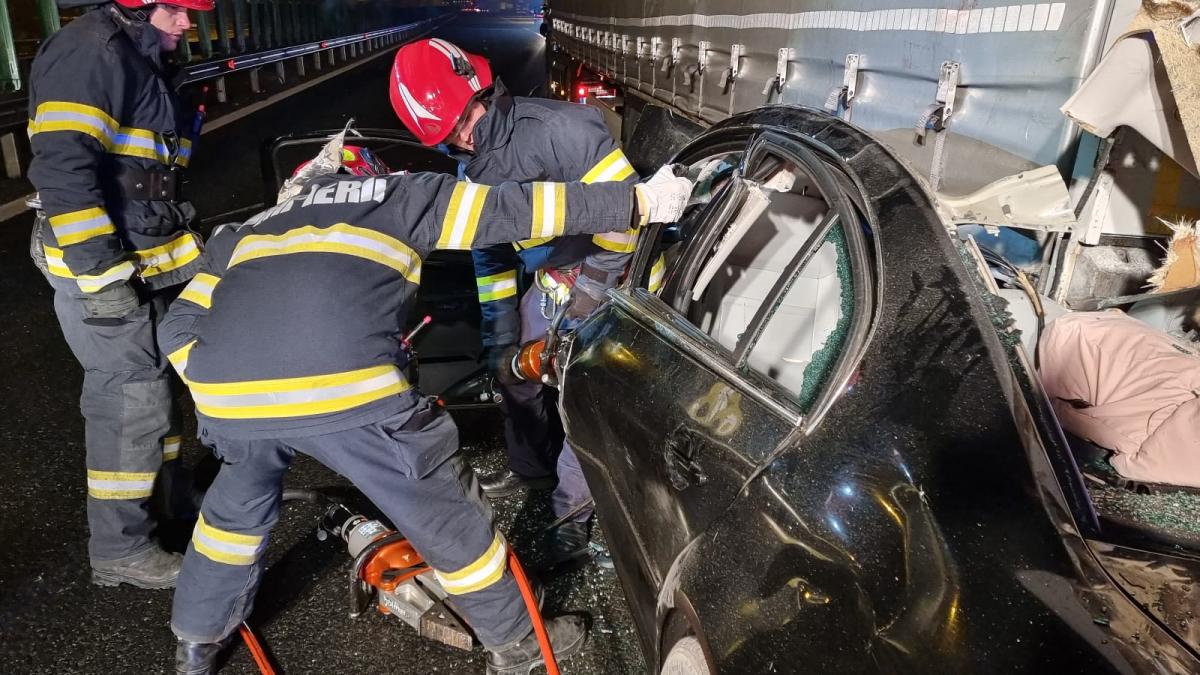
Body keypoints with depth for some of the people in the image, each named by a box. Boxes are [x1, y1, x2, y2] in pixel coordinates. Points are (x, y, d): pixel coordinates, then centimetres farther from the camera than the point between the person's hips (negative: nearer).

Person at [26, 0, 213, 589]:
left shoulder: (139, 59, 18)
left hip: (143, 260, 10)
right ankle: (119, 550, 6)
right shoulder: (89, 51, -15)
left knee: (156, 378, 19)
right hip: (96, 263, -10)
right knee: (131, 398, -6)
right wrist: (100, 271, -26)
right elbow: (62, 164, -25)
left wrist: (184, 246, 24)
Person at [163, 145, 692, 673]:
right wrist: (641, 201, 14)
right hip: (347, 391, -4)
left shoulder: (249, 229, 34)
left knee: (237, 503, 35)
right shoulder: (397, 194, 23)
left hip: (225, 394, 5)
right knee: (443, 512, 16)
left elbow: (179, 327, 23)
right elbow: (509, 208, 13)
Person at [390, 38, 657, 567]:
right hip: (548, 279, 8)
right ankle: (531, 467, 41)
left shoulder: (559, 127, -25)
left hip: (602, 272, -8)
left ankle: (575, 508, 12)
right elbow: (488, 255, 10)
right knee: (516, 372, 17)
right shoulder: (474, 165, 3)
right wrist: (499, 337, 9)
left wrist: (595, 280, -20)